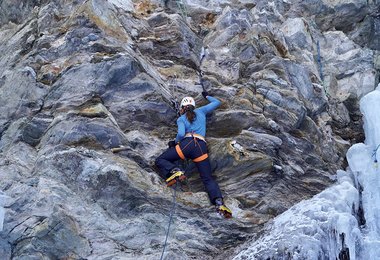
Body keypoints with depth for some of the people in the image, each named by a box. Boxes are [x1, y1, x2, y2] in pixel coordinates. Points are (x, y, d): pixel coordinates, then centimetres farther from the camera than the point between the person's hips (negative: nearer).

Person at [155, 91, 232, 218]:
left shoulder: (181, 119, 18)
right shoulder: (201, 111, 26)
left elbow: (181, 133, -2)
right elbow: (217, 102, 39)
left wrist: (175, 142, 17)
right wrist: (207, 96, 57)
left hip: (187, 143, -2)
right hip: (201, 147, 3)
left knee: (160, 160, 11)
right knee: (208, 179, 1)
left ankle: (174, 171, -22)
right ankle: (219, 201, -27)